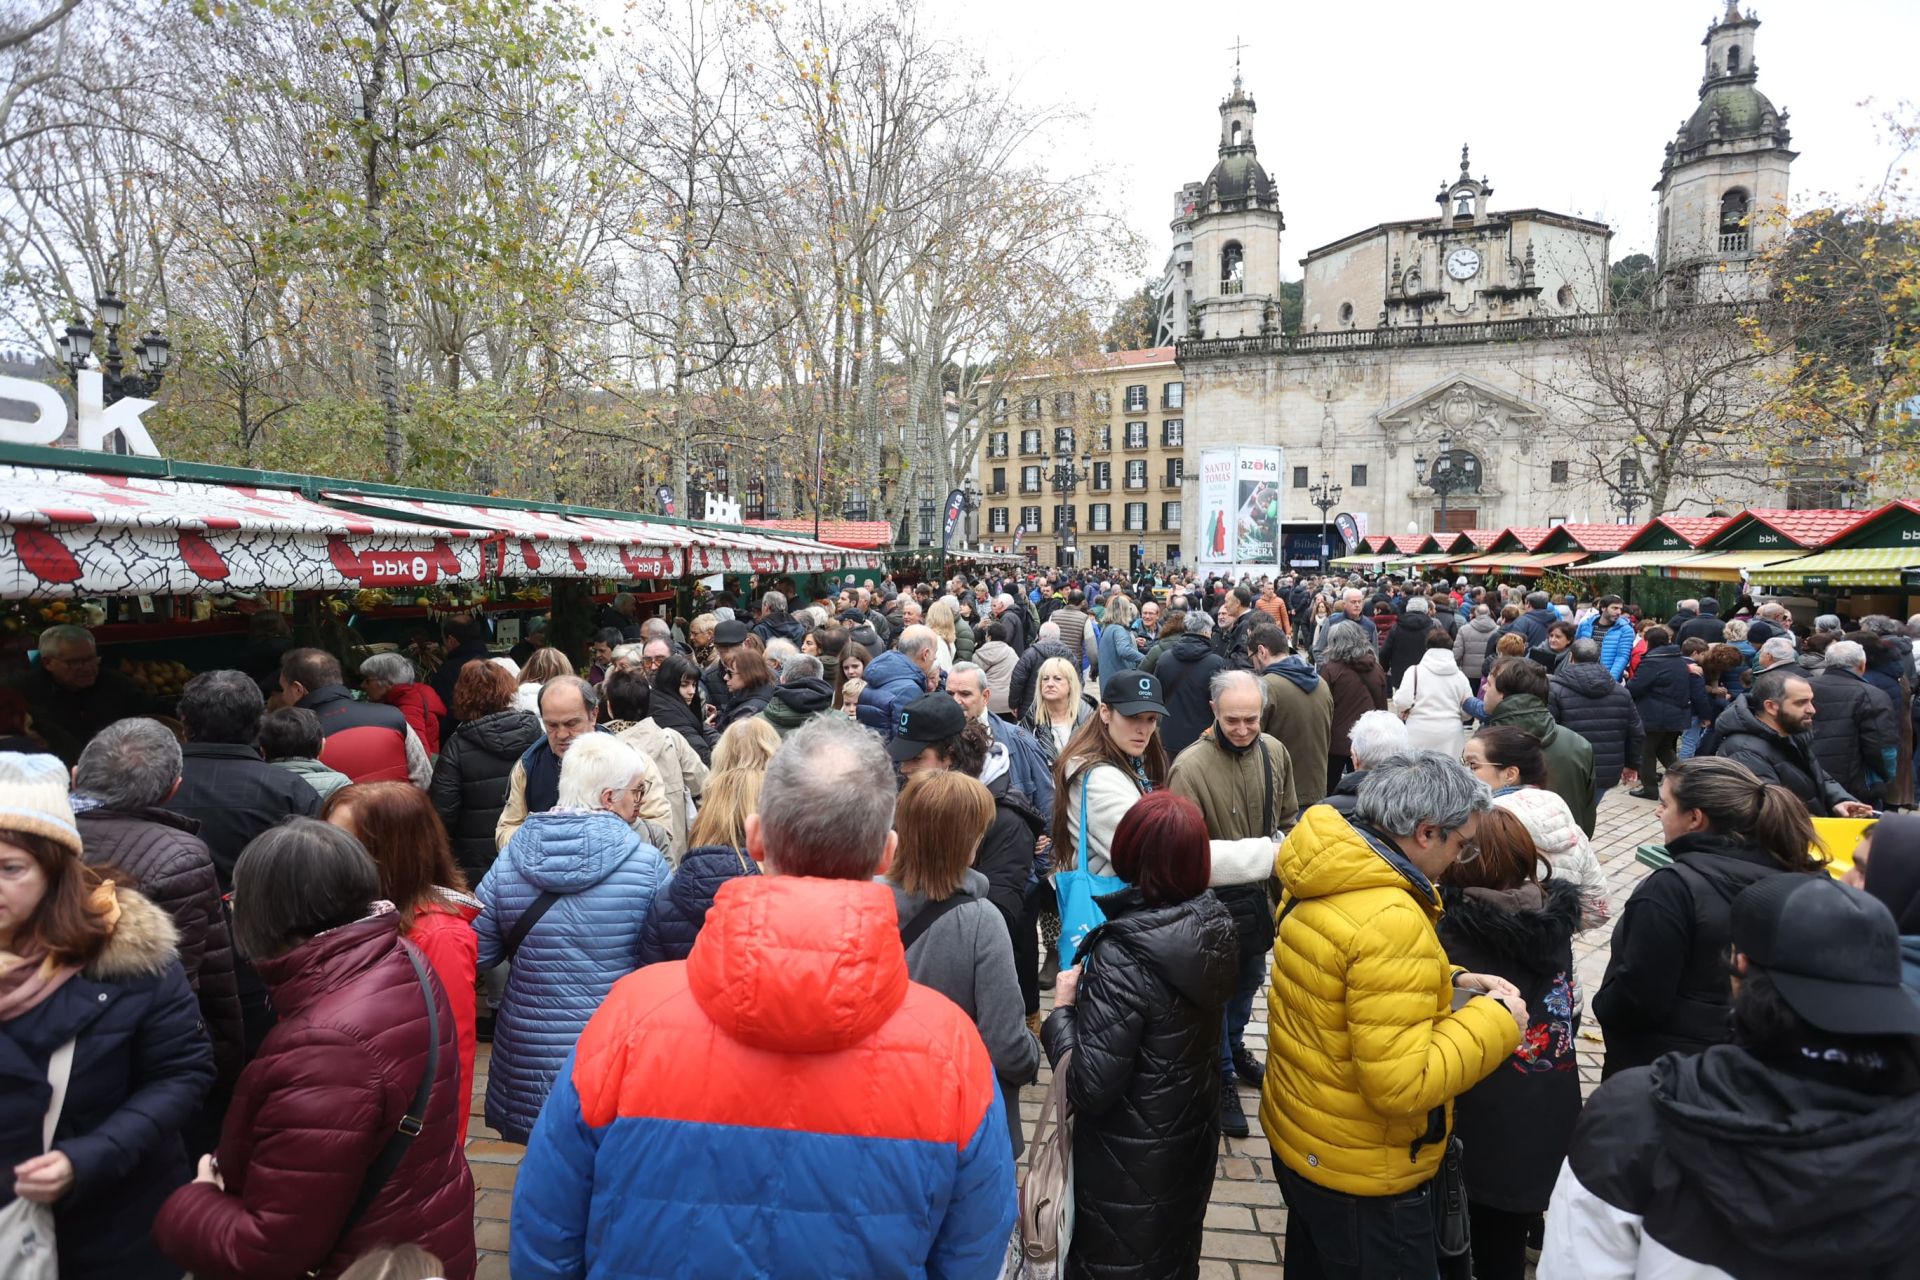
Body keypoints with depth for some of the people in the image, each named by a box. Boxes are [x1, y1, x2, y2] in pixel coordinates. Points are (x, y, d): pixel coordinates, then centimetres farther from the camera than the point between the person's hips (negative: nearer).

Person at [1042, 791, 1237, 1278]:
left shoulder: (1122, 957, -31)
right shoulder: (1216, 928, -10)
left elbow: (1089, 1088, -28)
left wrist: (1061, 1008, -14)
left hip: (1129, 1163, -6)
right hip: (1193, 1141, 6)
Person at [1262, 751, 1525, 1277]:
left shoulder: (1317, 885, -3)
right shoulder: (1392, 923, -32)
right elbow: (1402, 1084, -31)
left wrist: (1448, 982, 1)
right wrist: (1495, 1018, -19)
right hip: (1361, 1177, -8)